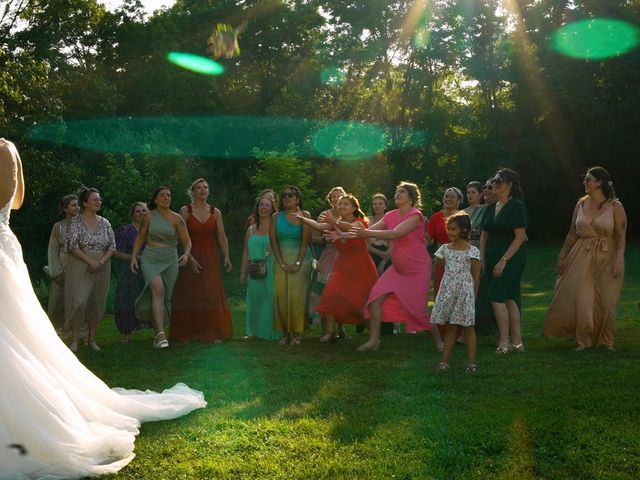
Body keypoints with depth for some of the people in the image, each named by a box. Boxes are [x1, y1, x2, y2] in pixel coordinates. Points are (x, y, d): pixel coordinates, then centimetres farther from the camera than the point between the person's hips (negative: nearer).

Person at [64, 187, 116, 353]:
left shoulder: (105, 223, 8)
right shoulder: (76, 222, -4)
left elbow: (112, 246, 7)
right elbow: (73, 246, -10)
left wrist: (102, 261, -10)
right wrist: (90, 261, -17)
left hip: (101, 266, 4)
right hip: (80, 266, -4)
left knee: (97, 302, 6)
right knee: (79, 300, -11)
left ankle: (92, 339, 15)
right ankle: (74, 340, -5)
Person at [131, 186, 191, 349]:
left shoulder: (176, 218, -1)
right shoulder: (149, 216, 2)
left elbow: (186, 241, -1)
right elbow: (140, 237, 13)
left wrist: (186, 254, -21)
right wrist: (134, 257, 5)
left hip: (170, 261, 2)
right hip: (150, 260, -1)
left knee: (165, 298, 5)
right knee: (158, 290, -25)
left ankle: (156, 334, 23)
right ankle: (160, 333, -31)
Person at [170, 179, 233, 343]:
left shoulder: (215, 212, 7)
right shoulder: (185, 211, -1)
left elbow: (222, 237, 2)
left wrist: (226, 256, -11)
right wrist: (190, 258, -17)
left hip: (210, 257, 2)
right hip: (191, 257, -2)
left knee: (212, 296, 1)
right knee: (190, 296, 0)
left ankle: (213, 333, 8)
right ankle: (186, 334, 9)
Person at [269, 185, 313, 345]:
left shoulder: (304, 215, 0)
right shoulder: (276, 217, 6)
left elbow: (305, 241, -5)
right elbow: (273, 241, 2)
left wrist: (298, 263, -13)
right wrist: (283, 263, -7)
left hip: (301, 260, -2)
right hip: (282, 260, 2)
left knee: (298, 296, -4)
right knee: (281, 296, -3)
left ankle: (297, 332, 3)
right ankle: (285, 332, 4)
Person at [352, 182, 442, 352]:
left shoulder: (415, 215, -17)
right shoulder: (391, 216, 3)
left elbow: (396, 233, -30)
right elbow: (369, 231, -2)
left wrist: (368, 233, -34)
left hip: (417, 270, -6)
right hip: (398, 268, 6)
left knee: (418, 308, -3)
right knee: (376, 298, -11)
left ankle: (438, 340, 21)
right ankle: (373, 340, -4)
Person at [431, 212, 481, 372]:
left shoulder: (472, 251, -5)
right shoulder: (445, 249, 7)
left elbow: (476, 276, -2)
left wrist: (474, 296, -3)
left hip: (465, 292, -4)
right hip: (448, 292, 4)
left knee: (468, 327, 3)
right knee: (450, 327, 9)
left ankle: (471, 362, 8)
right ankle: (444, 361, 12)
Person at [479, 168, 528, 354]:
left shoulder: (517, 206, -10)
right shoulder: (490, 208, 12)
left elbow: (520, 237, -15)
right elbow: (484, 235, 15)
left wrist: (504, 260, -18)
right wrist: (482, 259, 4)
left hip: (511, 258, -7)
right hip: (493, 258, 7)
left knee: (496, 297, -13)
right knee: (509, 299, 8)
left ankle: (504, 342, -8)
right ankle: (517, 342, 12)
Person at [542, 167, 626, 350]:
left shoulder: (615, 207, -4)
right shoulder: (581, 204, 7)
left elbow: (621, 238, -7)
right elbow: (572, 234, 11)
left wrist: (618, 261, -17)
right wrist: (562, 256, 9)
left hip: (606, 258, -3)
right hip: (582, 258, 3)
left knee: (605, 301, 2)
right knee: (581, 299, -1)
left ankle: (605, 342, 17)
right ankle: (583, 341, 10)